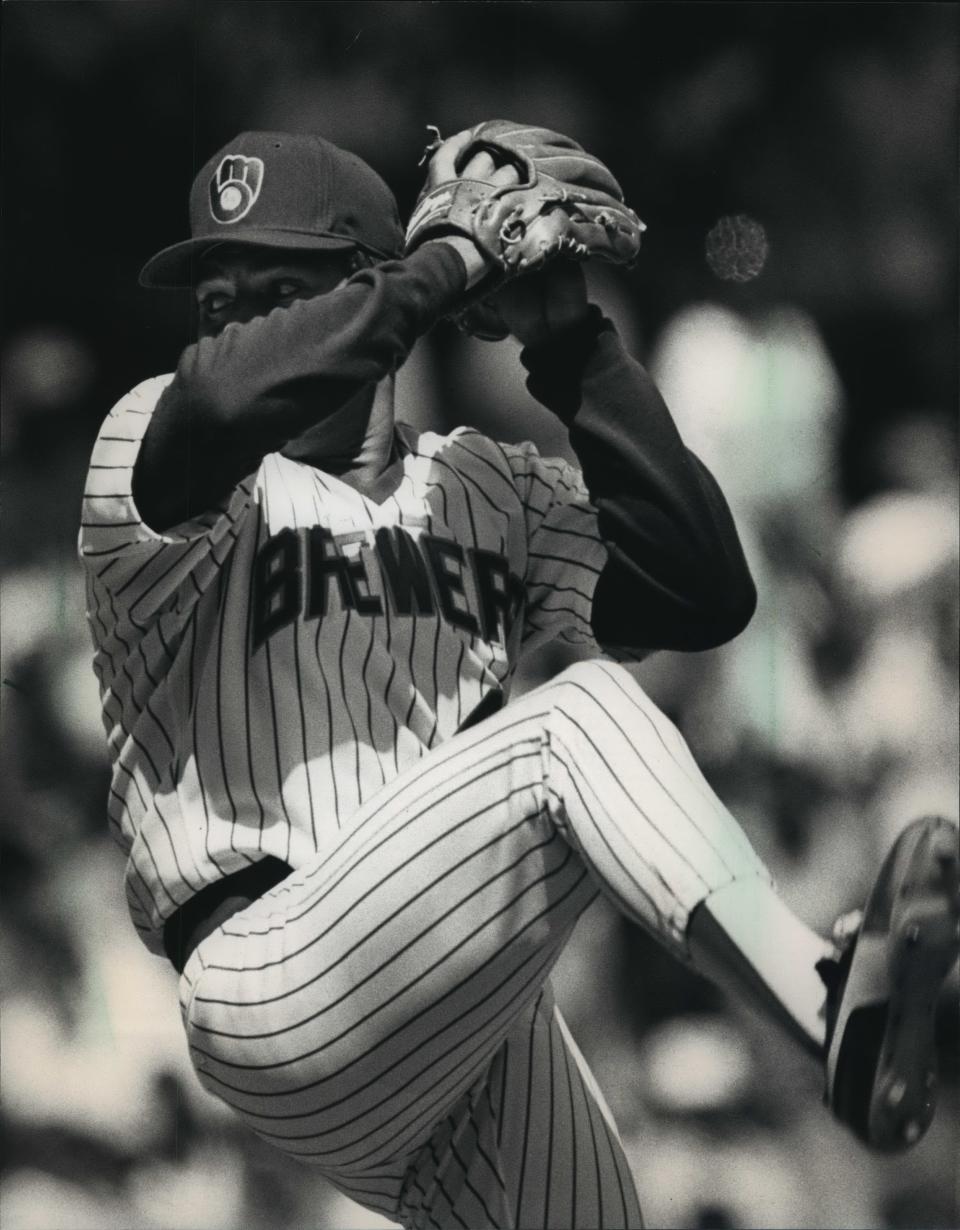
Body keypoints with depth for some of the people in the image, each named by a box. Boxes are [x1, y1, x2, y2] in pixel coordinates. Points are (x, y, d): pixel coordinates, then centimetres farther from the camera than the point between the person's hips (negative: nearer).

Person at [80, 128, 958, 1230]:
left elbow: (701, 594, 2)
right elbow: (224, 398, -22)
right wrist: (454, 260, -13)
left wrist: (569, 346, 0)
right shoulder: (150, 440, 4)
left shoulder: (491, 489, 19)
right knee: (581, 716, -23)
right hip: (281, 993, -6)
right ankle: (836, 1016, -39)